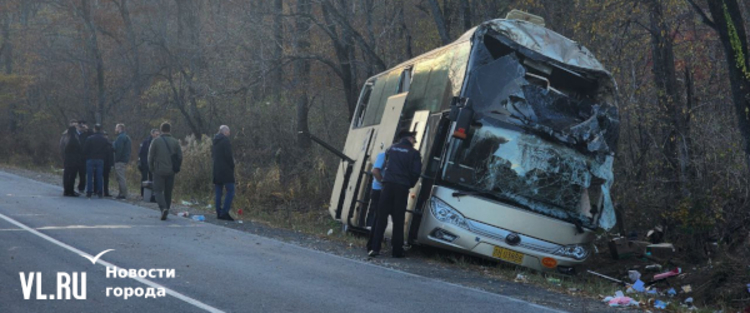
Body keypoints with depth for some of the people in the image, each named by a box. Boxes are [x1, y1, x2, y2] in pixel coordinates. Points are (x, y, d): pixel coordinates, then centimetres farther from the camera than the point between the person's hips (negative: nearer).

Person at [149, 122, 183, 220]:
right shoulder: (175, 142, 3)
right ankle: (165, 212, 14)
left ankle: (163, 208, -22)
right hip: (171, 172, 3)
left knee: (158, 191, 0)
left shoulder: (155, 141, -3)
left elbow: (150, 157, -3)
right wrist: (176, 168, 13)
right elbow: (180, 157, 1)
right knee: (168, 192, 11)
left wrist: (151, 168, 9)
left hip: (159, 171, -3)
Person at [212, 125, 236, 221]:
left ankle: (219, 213, 9)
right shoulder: (225, 140, -10)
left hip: (216, 171, 8)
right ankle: (224, 212, -15)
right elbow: (228, 155, -16)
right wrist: (232, 165, -4)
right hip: (226, 170, -8)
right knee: (230, 191, -7)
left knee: (218, 192, 10)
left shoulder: (215, 141, 15)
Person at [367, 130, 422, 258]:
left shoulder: (392, 149, 12)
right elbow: (416, 172, -2)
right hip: (402, 187, -2)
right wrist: (410, 185, 10)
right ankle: (397, 250, 5)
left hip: (388, 185, 2)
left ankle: (374, 247, -6)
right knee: (398, 219, 3)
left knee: (381, 217, 1)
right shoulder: (414, 153, 2)